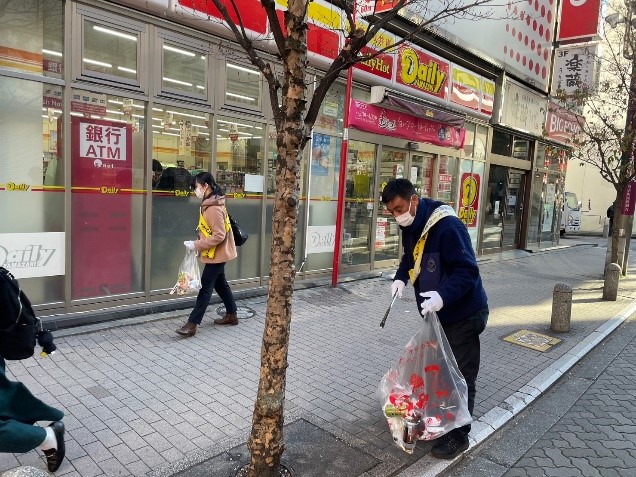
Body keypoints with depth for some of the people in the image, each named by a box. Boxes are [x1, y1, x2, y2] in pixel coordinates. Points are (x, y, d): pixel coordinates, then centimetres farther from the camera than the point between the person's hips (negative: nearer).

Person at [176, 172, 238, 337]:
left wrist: (197, 245, -22)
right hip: (216, 253, 10)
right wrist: (198, 243, 4)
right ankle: (232, 315, 30)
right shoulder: (209, 204, 7)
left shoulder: (214, 208, -24)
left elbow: (219, 236, -26)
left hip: (217, 253, -10)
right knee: (220, 283, 18)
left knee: (205, 287, -6)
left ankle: (192, 324, -2)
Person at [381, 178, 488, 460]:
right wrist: (400, 278, -3)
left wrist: (443, 296, -42)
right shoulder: (410, 226, 0)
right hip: (436, 314, 8)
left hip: (463, 314, -8)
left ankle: (458, 435, 21)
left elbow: (468, 270, -28)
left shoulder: (447, 226, -28)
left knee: (460, 376, 5)